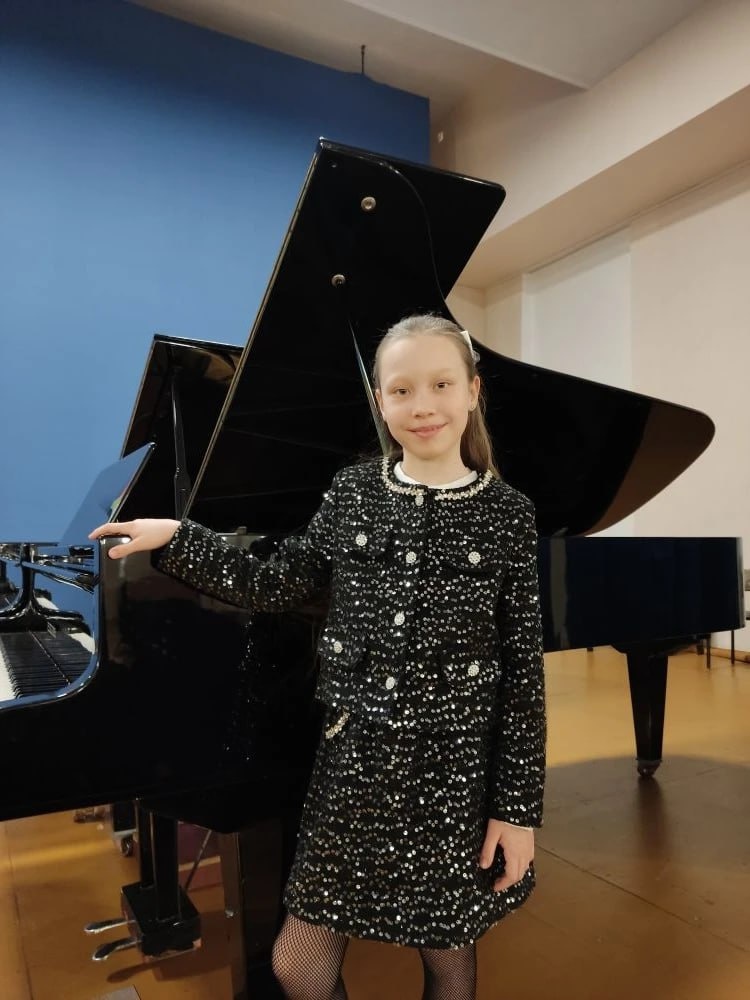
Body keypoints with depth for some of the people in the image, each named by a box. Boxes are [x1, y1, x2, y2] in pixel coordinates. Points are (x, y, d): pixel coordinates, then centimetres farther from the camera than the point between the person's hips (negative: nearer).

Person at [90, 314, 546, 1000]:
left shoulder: (508, 515, -8)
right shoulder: (352, 492, -2)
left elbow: (524, 672, -7)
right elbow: (273, 590, 4)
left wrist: (519, 807, -6)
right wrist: (174, 537, -1)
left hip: (453, 773, -1)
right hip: (354, 763, 2)